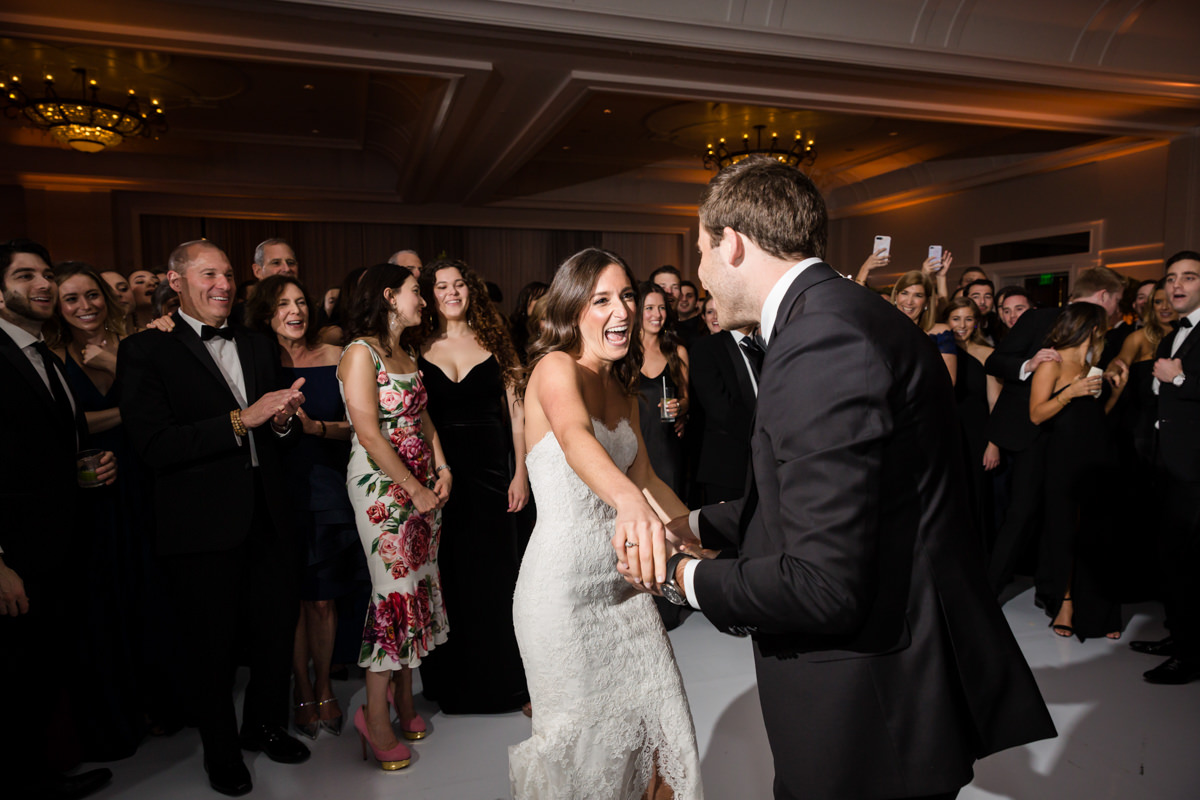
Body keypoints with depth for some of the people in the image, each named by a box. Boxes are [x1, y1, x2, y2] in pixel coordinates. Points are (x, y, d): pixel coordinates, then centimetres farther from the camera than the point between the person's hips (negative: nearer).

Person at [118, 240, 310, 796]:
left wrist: (281, 421, -8)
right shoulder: (145, 350, -6)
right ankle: (221, 750, 35)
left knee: (277, 629, 14)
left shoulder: (258, 347, 12)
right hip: (202, 525, -4)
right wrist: (242, 420, -22)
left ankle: (266, 727, 39)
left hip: (266, 516, 5)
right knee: (213, 645, 11)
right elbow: (154, 446, -17)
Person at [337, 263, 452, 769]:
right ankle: (376, 715, 9)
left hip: (422, 484, 8)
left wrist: (441, 470, -1)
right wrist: (414, 489, -14)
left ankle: (404, 699, 24)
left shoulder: (408, 356, 15)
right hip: (381, 484, -7)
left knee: (419, 583, 9)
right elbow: (369, 433, -16)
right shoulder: (361, 352, -10)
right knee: (395, 585, -6)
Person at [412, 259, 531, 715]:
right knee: (447, 573, 8)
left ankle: (500, 679, 22)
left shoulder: (492, 341, 4)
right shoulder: (419, 349, 4)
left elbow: (516, 411, 2)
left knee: (495, 570, 6)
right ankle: (452, 681, 26)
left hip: (491, 467, 0)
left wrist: (521, 473, -4)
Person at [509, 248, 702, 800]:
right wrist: (628, 502, -56)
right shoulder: (555, 368, -15)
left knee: (660, 733, 12)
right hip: (564, 583, -7)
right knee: (583, 744, 10)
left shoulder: (622, 387, 10)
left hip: (622, 579, 7)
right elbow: (573, 436, -38)